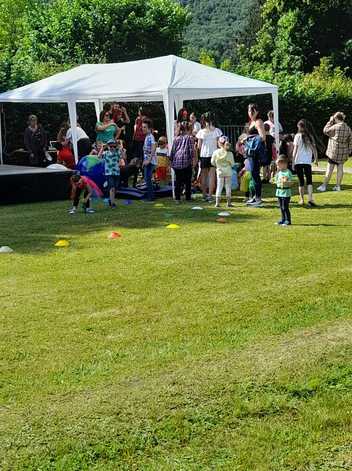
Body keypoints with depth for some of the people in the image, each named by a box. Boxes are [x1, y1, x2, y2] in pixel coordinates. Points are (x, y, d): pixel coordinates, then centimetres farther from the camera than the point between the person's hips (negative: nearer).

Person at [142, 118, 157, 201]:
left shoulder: (150, 137, -14)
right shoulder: (147, 137, 16)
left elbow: (153, 148, -26)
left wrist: (149, 160, -28)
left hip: (150, 161, -10)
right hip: (147, 161, 10)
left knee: (148, 179, -9)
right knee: (147, 179, 13)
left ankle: (151, 197, -6)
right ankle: (150, 197, 19)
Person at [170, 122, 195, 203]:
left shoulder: (177, 138, 15)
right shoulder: (189, 137, 4)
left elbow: (173, 150, 15)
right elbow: (191, 149, -4)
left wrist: (171, 160, 20)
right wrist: (193, 159, -2)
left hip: (176, 162, 4)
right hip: (186, 161, -4)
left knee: (178, 181, 6)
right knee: (188, 180, 6)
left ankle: (177, 198, 2)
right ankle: (188, 197, 10)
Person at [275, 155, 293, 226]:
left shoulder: (288, 172, -11)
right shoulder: (279, 172, 10)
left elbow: (291, 183, -14)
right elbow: (276, 181, 19)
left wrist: (286, 182, -30)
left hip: (286, 192, -7)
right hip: (279, 192, 7)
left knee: (285, 207, -7)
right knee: (281, 207, 13)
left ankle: (288, 220, 0)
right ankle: (283, 220, 22)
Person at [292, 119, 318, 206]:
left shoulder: (298, 136, -4)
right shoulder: (311, 137, 5)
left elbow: (295, 150, -6)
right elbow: (314, 149, 4)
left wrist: (293, 162, -4)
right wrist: (316, 159, 17)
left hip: (298, 161, -2)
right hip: (308, 162, 2)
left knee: (301, 181, 6)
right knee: (309, 180, 2)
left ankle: (302, 200, 10)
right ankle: (310, 199, -13)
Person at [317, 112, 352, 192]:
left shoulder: (335, 127, -15)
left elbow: (325, 131, 0)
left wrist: (330, 121, 5)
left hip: (334, 151, -5)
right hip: (343, 152, 5)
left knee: (330, 168, -1)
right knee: (340, 167, 10)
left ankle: (324, 186, 3)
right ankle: (338, 186, 11)